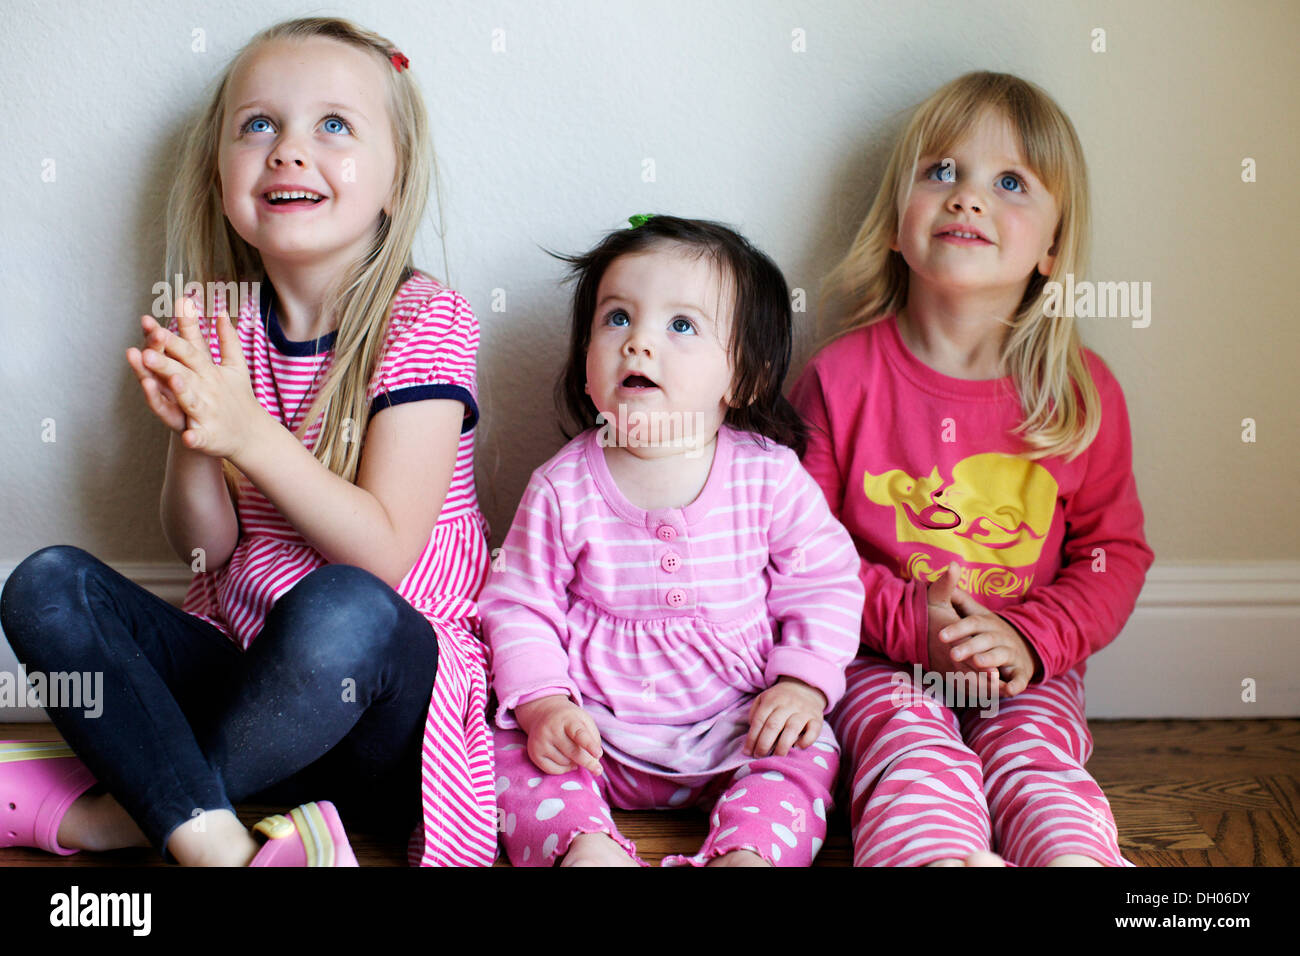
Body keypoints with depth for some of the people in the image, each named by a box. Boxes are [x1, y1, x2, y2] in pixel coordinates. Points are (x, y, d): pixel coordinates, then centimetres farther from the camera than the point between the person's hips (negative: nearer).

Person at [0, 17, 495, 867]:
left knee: (339, 608, -37)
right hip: (238, 660, 5)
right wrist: (193, 439, -18)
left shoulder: (425, 324, -9)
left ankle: (115, 808, -13)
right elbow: (204, 546, 3)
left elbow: (384, 553, -16)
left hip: (390, 684, -5)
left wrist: (250, 433, -26)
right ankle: (215, 842, -27)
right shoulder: (217, 326, 6)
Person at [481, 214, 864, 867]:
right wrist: (542, 703, -15)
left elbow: (824, 585, 2)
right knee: (513, 752, -20)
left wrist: (804, 682, -11)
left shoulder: (769, 476, -7)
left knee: (806, 756, -21)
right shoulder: (562, 488, -6)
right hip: (596, 729, 0)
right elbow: (521, 605, 0)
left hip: (735, 725, 0)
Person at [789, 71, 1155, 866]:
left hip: (1025, 665, 2)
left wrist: (1033, 637, -12)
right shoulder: (842, 377, -5)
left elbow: (1116, 552, 5)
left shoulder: (1084, 392, 0)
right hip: (880, 657, -1)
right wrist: (906, 619, -16)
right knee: (912, 747, -29)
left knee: (1032, 752, -26)